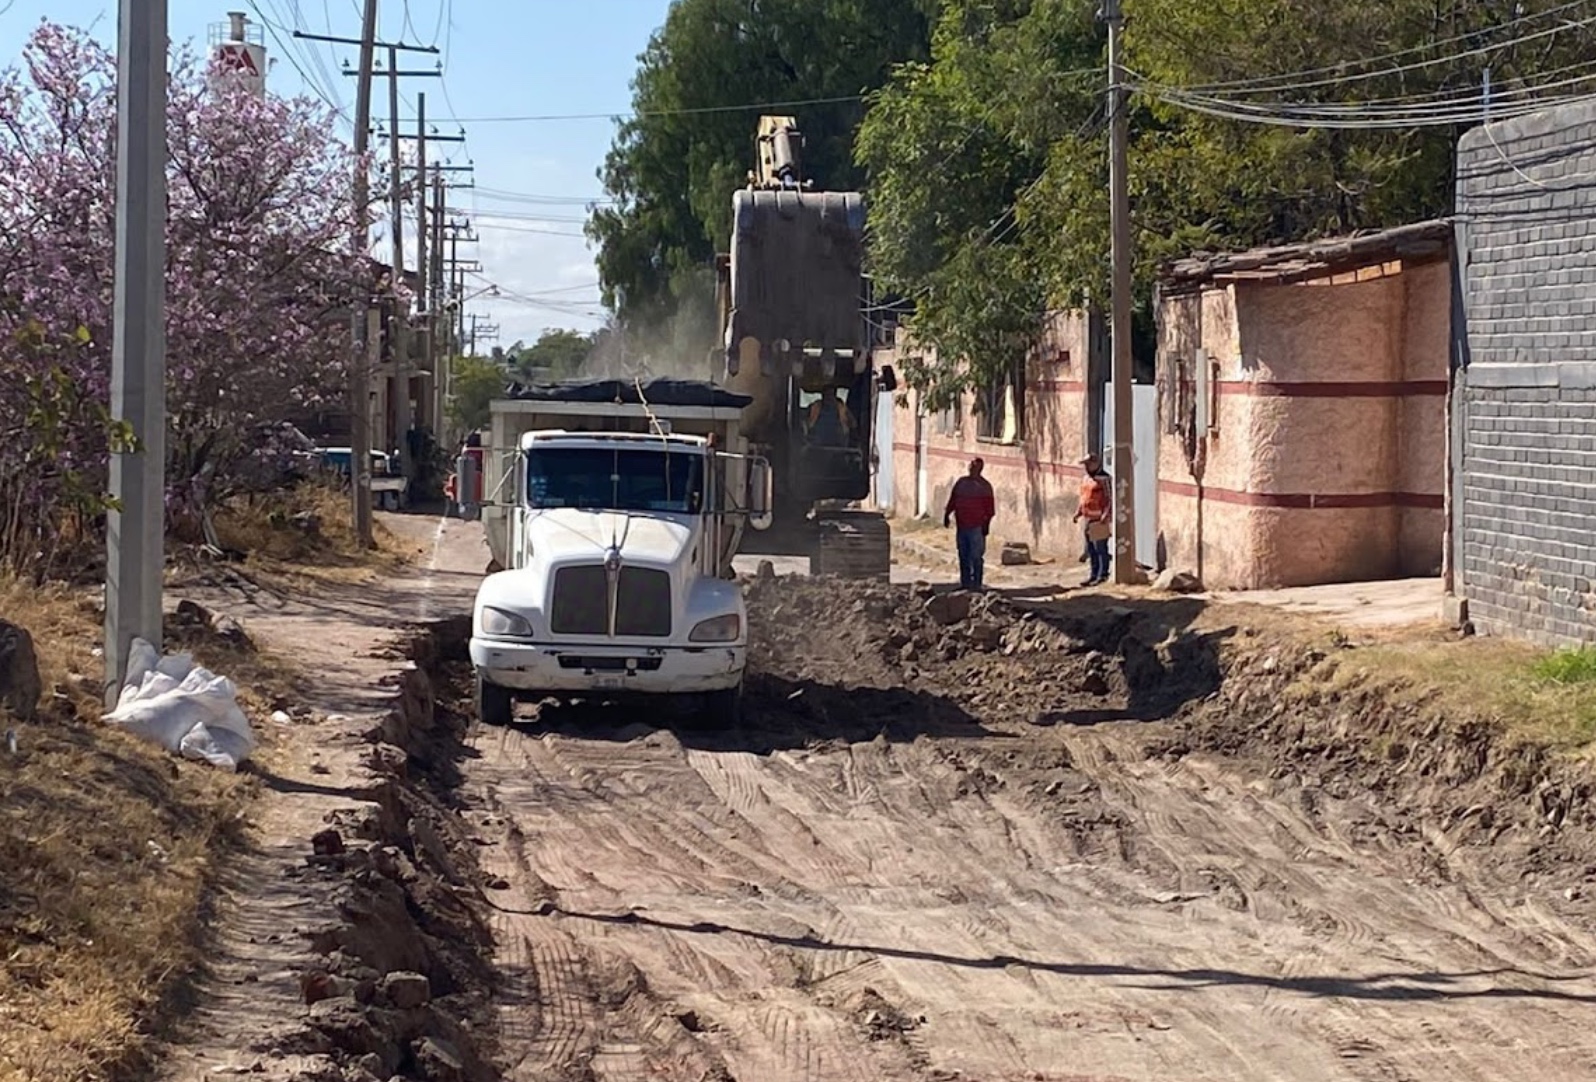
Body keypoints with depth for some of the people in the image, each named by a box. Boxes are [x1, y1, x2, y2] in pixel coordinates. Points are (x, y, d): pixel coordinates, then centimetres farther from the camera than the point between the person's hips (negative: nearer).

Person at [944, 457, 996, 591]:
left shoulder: (984, 486, 0)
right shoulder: (961, 482, 13)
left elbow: (989, 507, -3)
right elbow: (952, 501, 17)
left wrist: (986, 523, -10)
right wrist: (947, 514, 9)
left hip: (976, 528, -5)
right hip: (961, 526, 5)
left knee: (976, 556, -7)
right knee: (963, 556, 9)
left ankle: (976, 583, -5)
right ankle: (965, 583, 15)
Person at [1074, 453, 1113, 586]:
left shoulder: (1103, 479, -10)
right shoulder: (1085, 478, 16)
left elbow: (1110, 499, -14)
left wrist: (1106, 514, -23)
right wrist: (1078, 512, 16)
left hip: (1099, 519, -9)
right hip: (1087, 518, 9)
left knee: (1100, 548, -6)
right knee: (1090, 549, 11)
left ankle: (1102, 575, -1)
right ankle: (1094, 575, 18)